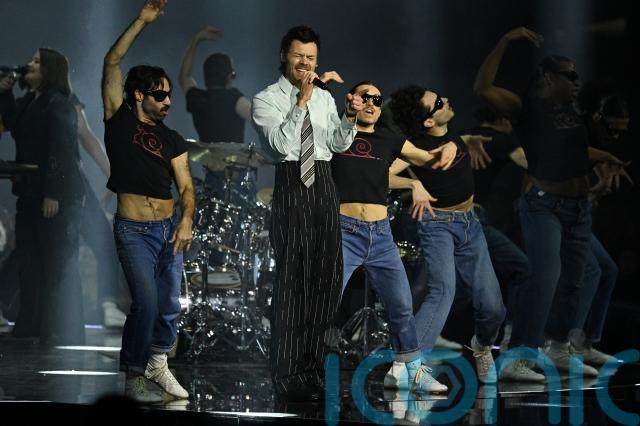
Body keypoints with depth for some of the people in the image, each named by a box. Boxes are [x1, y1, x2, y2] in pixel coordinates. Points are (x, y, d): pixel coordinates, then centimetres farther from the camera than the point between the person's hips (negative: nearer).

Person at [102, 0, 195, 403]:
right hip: (134, 230, -5)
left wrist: (187, 219, -16)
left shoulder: (172, 140, 10)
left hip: (169, 228, 5)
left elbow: (186, 186, 4)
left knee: (170, 304, 7)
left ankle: (157, 363, 27)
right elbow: (112, 63, -7)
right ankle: (133, 377, -4)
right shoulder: (119, 121, 0)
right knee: (146, 302, -15)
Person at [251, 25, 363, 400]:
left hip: (324, 184, 6)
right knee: (293, 278, -8)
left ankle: (312, 362, 18)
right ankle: (288, 373, -4)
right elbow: (280, 142, -15)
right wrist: (301, 102, -20)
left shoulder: (325, 97, 16)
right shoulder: (266, 99, -1)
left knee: (328, 275, 7)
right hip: (291, 184, -6)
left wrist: (350, 118, -8)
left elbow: (339, 144, 10)